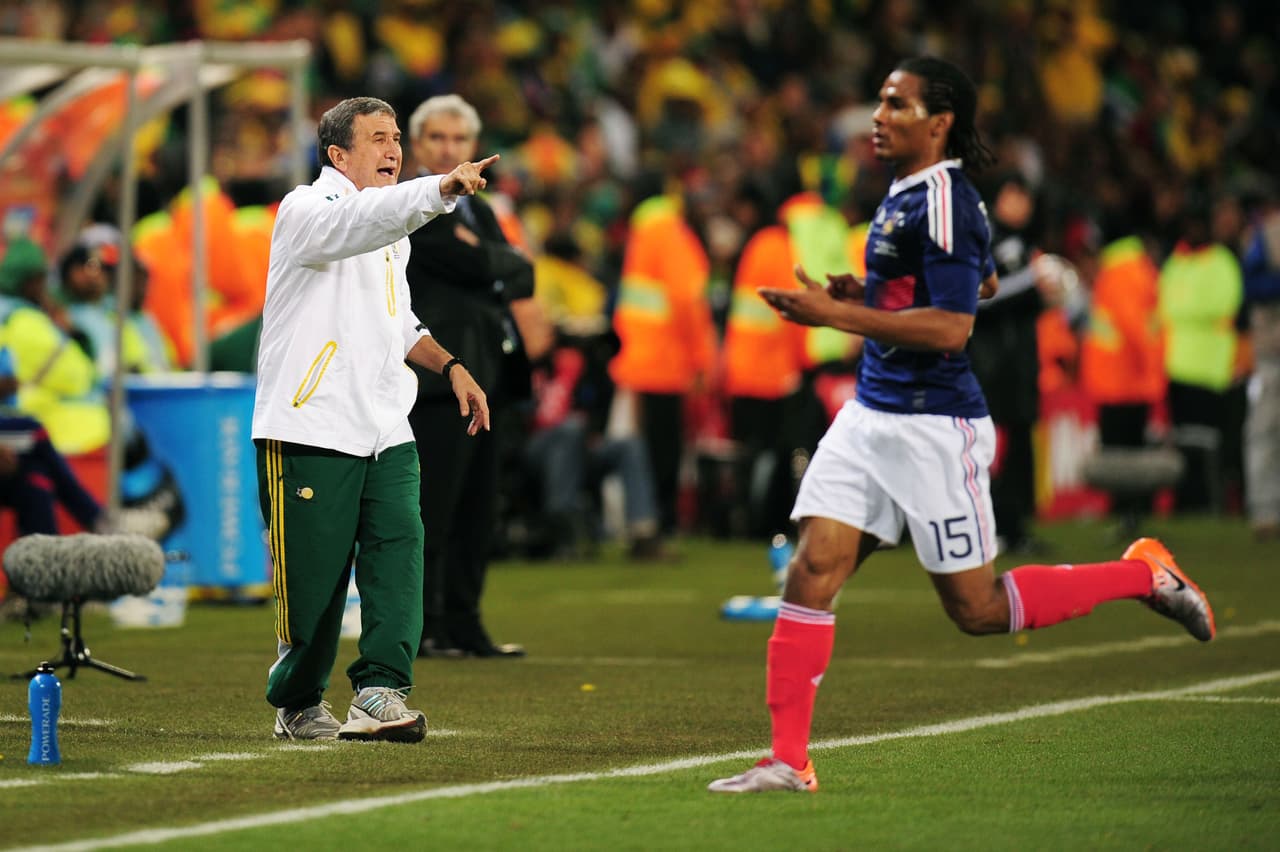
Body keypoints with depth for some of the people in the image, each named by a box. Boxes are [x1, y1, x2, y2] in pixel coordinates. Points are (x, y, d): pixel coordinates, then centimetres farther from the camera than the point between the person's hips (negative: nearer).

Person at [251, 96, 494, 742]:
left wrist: (449, 365, 17)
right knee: (314, 577, -3)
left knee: (398, 548, -14)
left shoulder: (393, 232, 19)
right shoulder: (306, 210, -7)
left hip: (385, 431, 7)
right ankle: (297, 705, 18)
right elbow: (365, 219, -30)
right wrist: (443, 188, -44)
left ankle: (380, 693, -20)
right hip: (309, 431, -7)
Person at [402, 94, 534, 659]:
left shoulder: (478, 211, 22)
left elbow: (523, 276, 8)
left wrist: (487, 263, -8)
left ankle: (462, 625, 13)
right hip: (438, 375, -8)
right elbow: (472, 265, -15)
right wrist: (497, 262, 2)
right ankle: (416, 628, -7)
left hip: (486, 374, 9)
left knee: (477, 512, 8)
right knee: (431, 507, -9)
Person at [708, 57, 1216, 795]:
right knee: (811, 575, -3)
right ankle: (790, 761, -2)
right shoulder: (906, 195, 12)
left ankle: (1146, 574, 17)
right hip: (870, 416, 9)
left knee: (977, 610, 1)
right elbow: (985, 283, 28)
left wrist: (836, 315, -25)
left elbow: (952, 325, -25)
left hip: (934, 426, -9)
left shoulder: (943, 203, -17)